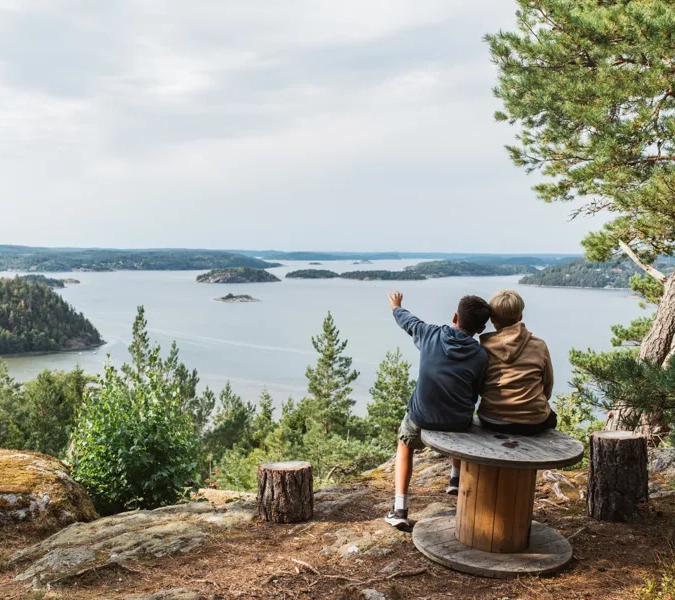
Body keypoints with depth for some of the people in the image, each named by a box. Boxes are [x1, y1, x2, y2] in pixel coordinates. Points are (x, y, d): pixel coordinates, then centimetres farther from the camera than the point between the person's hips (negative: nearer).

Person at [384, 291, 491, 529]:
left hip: (422, 418, -1)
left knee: (405, 446, 30)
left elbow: (409, 322, 15)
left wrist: (396, 308, 37)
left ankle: (399, 509, 15)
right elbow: (473, 396, 2)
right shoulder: (480, 356, -9)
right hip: (458, 422, 1)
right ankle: (456, 480, 53)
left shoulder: (431, 334, -7)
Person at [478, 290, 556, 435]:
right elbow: (548, 385, 7)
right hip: (533, 422, 0)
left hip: (492, 421, 1)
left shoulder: (484, 346, -5)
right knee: (550, 416, 34)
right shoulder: (539, 346, -5)